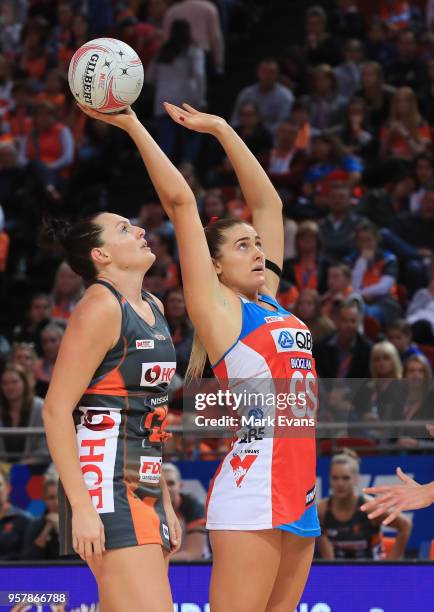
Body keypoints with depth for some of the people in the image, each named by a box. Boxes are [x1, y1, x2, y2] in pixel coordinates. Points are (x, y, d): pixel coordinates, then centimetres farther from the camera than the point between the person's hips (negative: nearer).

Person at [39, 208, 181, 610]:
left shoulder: (153, 309, 17)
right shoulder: (101, 306, -9)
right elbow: (56, 410, -14)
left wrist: (164, 500, 22)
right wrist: (82, 507, -20)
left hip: (144, 484, 9)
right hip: (106, 484, -9)